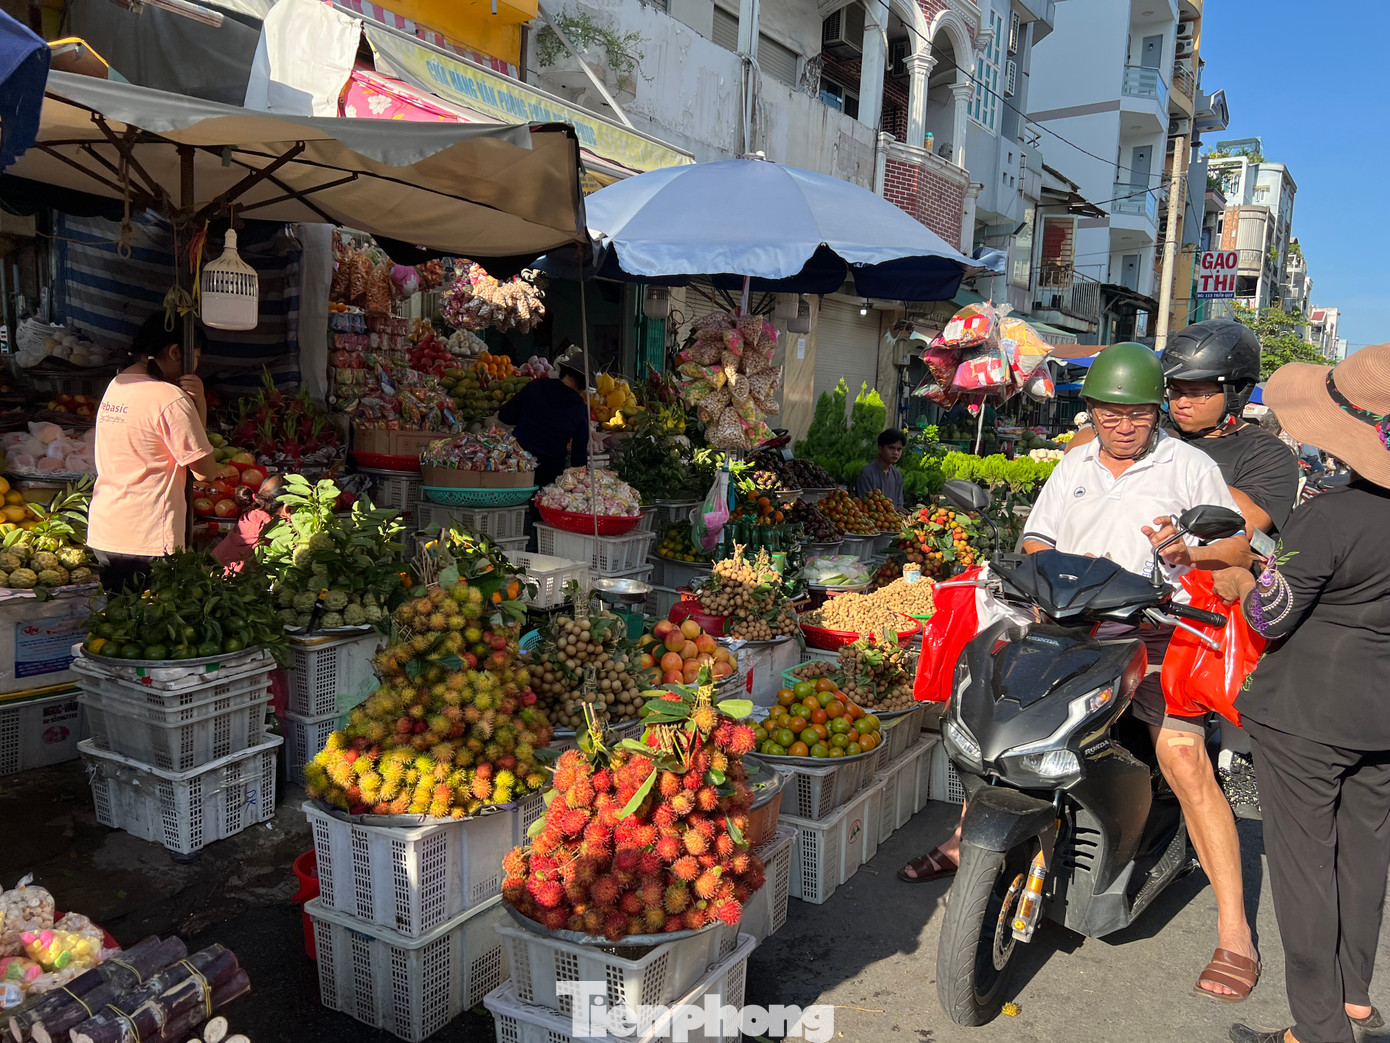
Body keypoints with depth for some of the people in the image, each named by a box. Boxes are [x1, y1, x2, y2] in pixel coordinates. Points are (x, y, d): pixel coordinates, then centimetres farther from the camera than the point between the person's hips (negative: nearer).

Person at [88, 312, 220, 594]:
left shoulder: (115, 386, 10)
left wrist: (192, 402, -1)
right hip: (147, 542, -8)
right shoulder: (170, 399, -15)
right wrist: (200, 403, -3)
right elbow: (206, 470, -12)